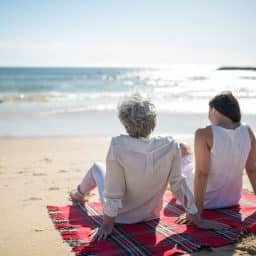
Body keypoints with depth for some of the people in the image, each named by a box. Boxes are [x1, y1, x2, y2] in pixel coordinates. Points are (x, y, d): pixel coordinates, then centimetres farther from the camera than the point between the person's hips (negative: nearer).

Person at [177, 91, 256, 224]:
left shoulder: (205, 134, -25)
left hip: (207, 200, -5)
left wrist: (197, 209, -23)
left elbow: (201, 173, -27)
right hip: (232, 199, 5)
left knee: (181, 149, 18)